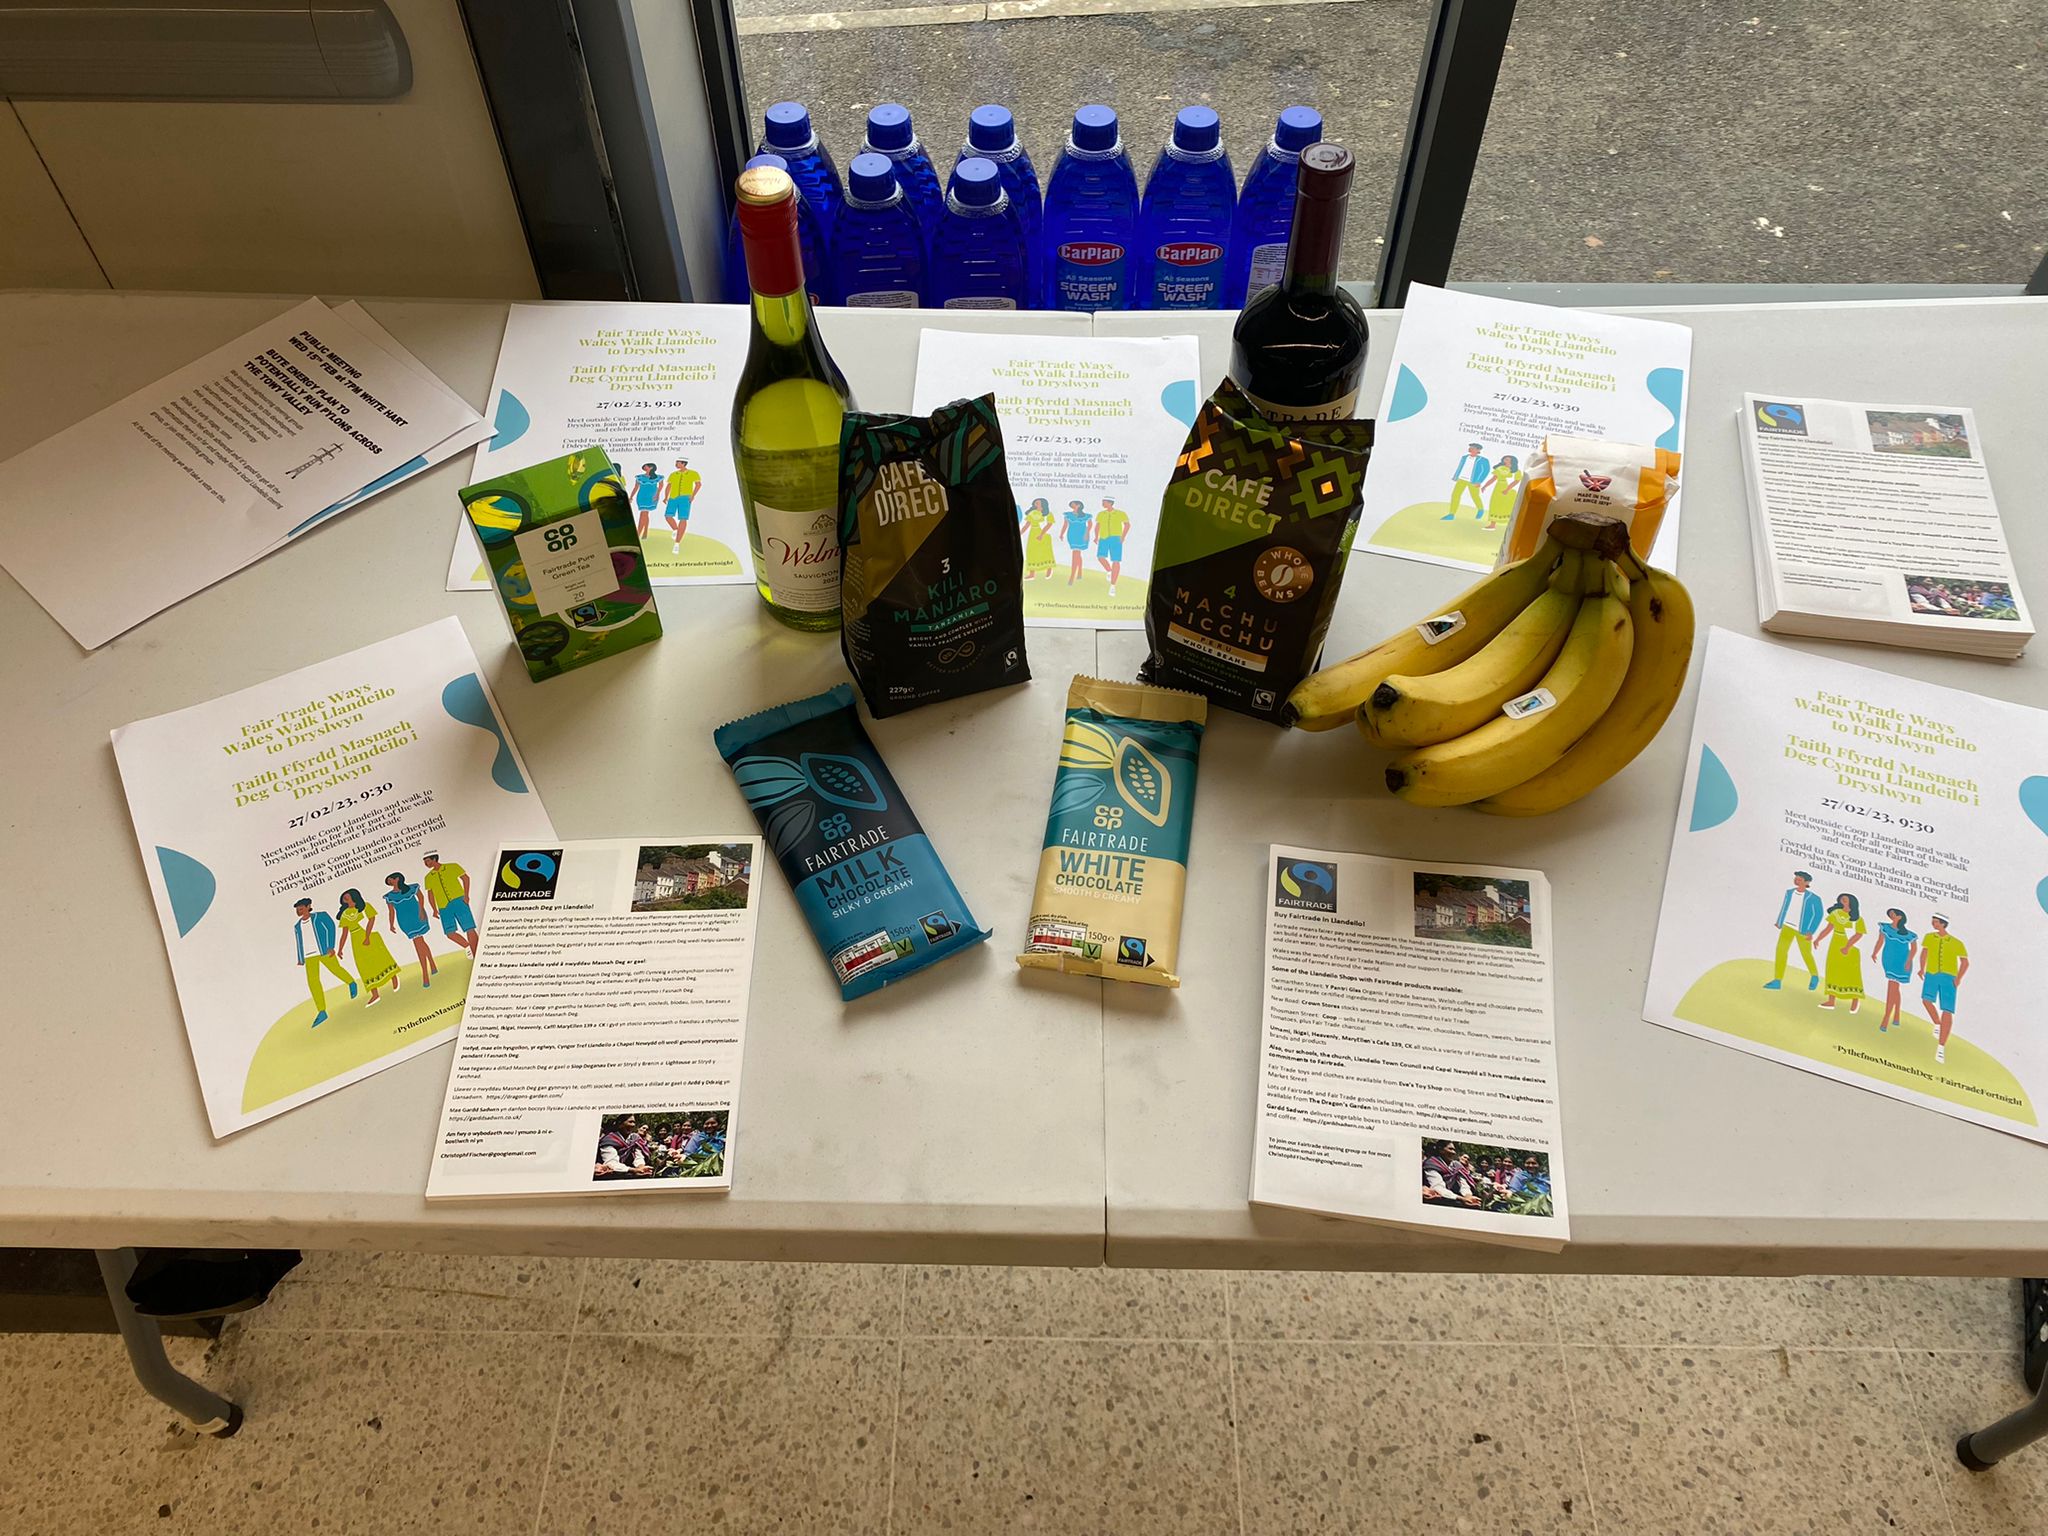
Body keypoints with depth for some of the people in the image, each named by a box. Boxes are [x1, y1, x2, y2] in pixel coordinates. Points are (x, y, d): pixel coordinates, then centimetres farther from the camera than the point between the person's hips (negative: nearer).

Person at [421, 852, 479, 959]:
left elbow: (465, 878, 6)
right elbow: (430, 894, 18)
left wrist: (466, 895, -5)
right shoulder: (428, 877, 14)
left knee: (469, 929, -11)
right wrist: (434, 910, 7)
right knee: (450, 933, -12)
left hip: (459, 901, -3)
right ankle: (467, 946, 12)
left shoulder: (452, 867, 5)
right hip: (444, 908, 3)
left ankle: (476, 955, -7)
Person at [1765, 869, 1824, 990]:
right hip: (1788, 926, 4)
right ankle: (1777, 981, -7)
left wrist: (1811, 932, -14)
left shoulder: (1813, 898, -16)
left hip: (1802, 930, -4)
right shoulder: (1789, 893, -1)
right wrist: (1779, 923, 20)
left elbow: (1818, 915, -9)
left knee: (1806, 954, 9)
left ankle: (1814, 976, 39)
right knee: (1781, 950, -7)